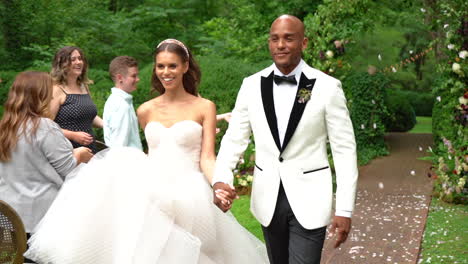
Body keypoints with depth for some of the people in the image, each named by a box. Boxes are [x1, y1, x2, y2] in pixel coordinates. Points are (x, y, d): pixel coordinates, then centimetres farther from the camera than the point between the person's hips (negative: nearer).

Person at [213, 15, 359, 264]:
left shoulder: (327, 87, -10)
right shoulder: (252, 85, -1)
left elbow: (345, 149, -7)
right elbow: (234, 138, 1)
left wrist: (345, 210, -9)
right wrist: (220, 180, -18)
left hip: (309, 199, -3)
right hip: (268, 198, 4)